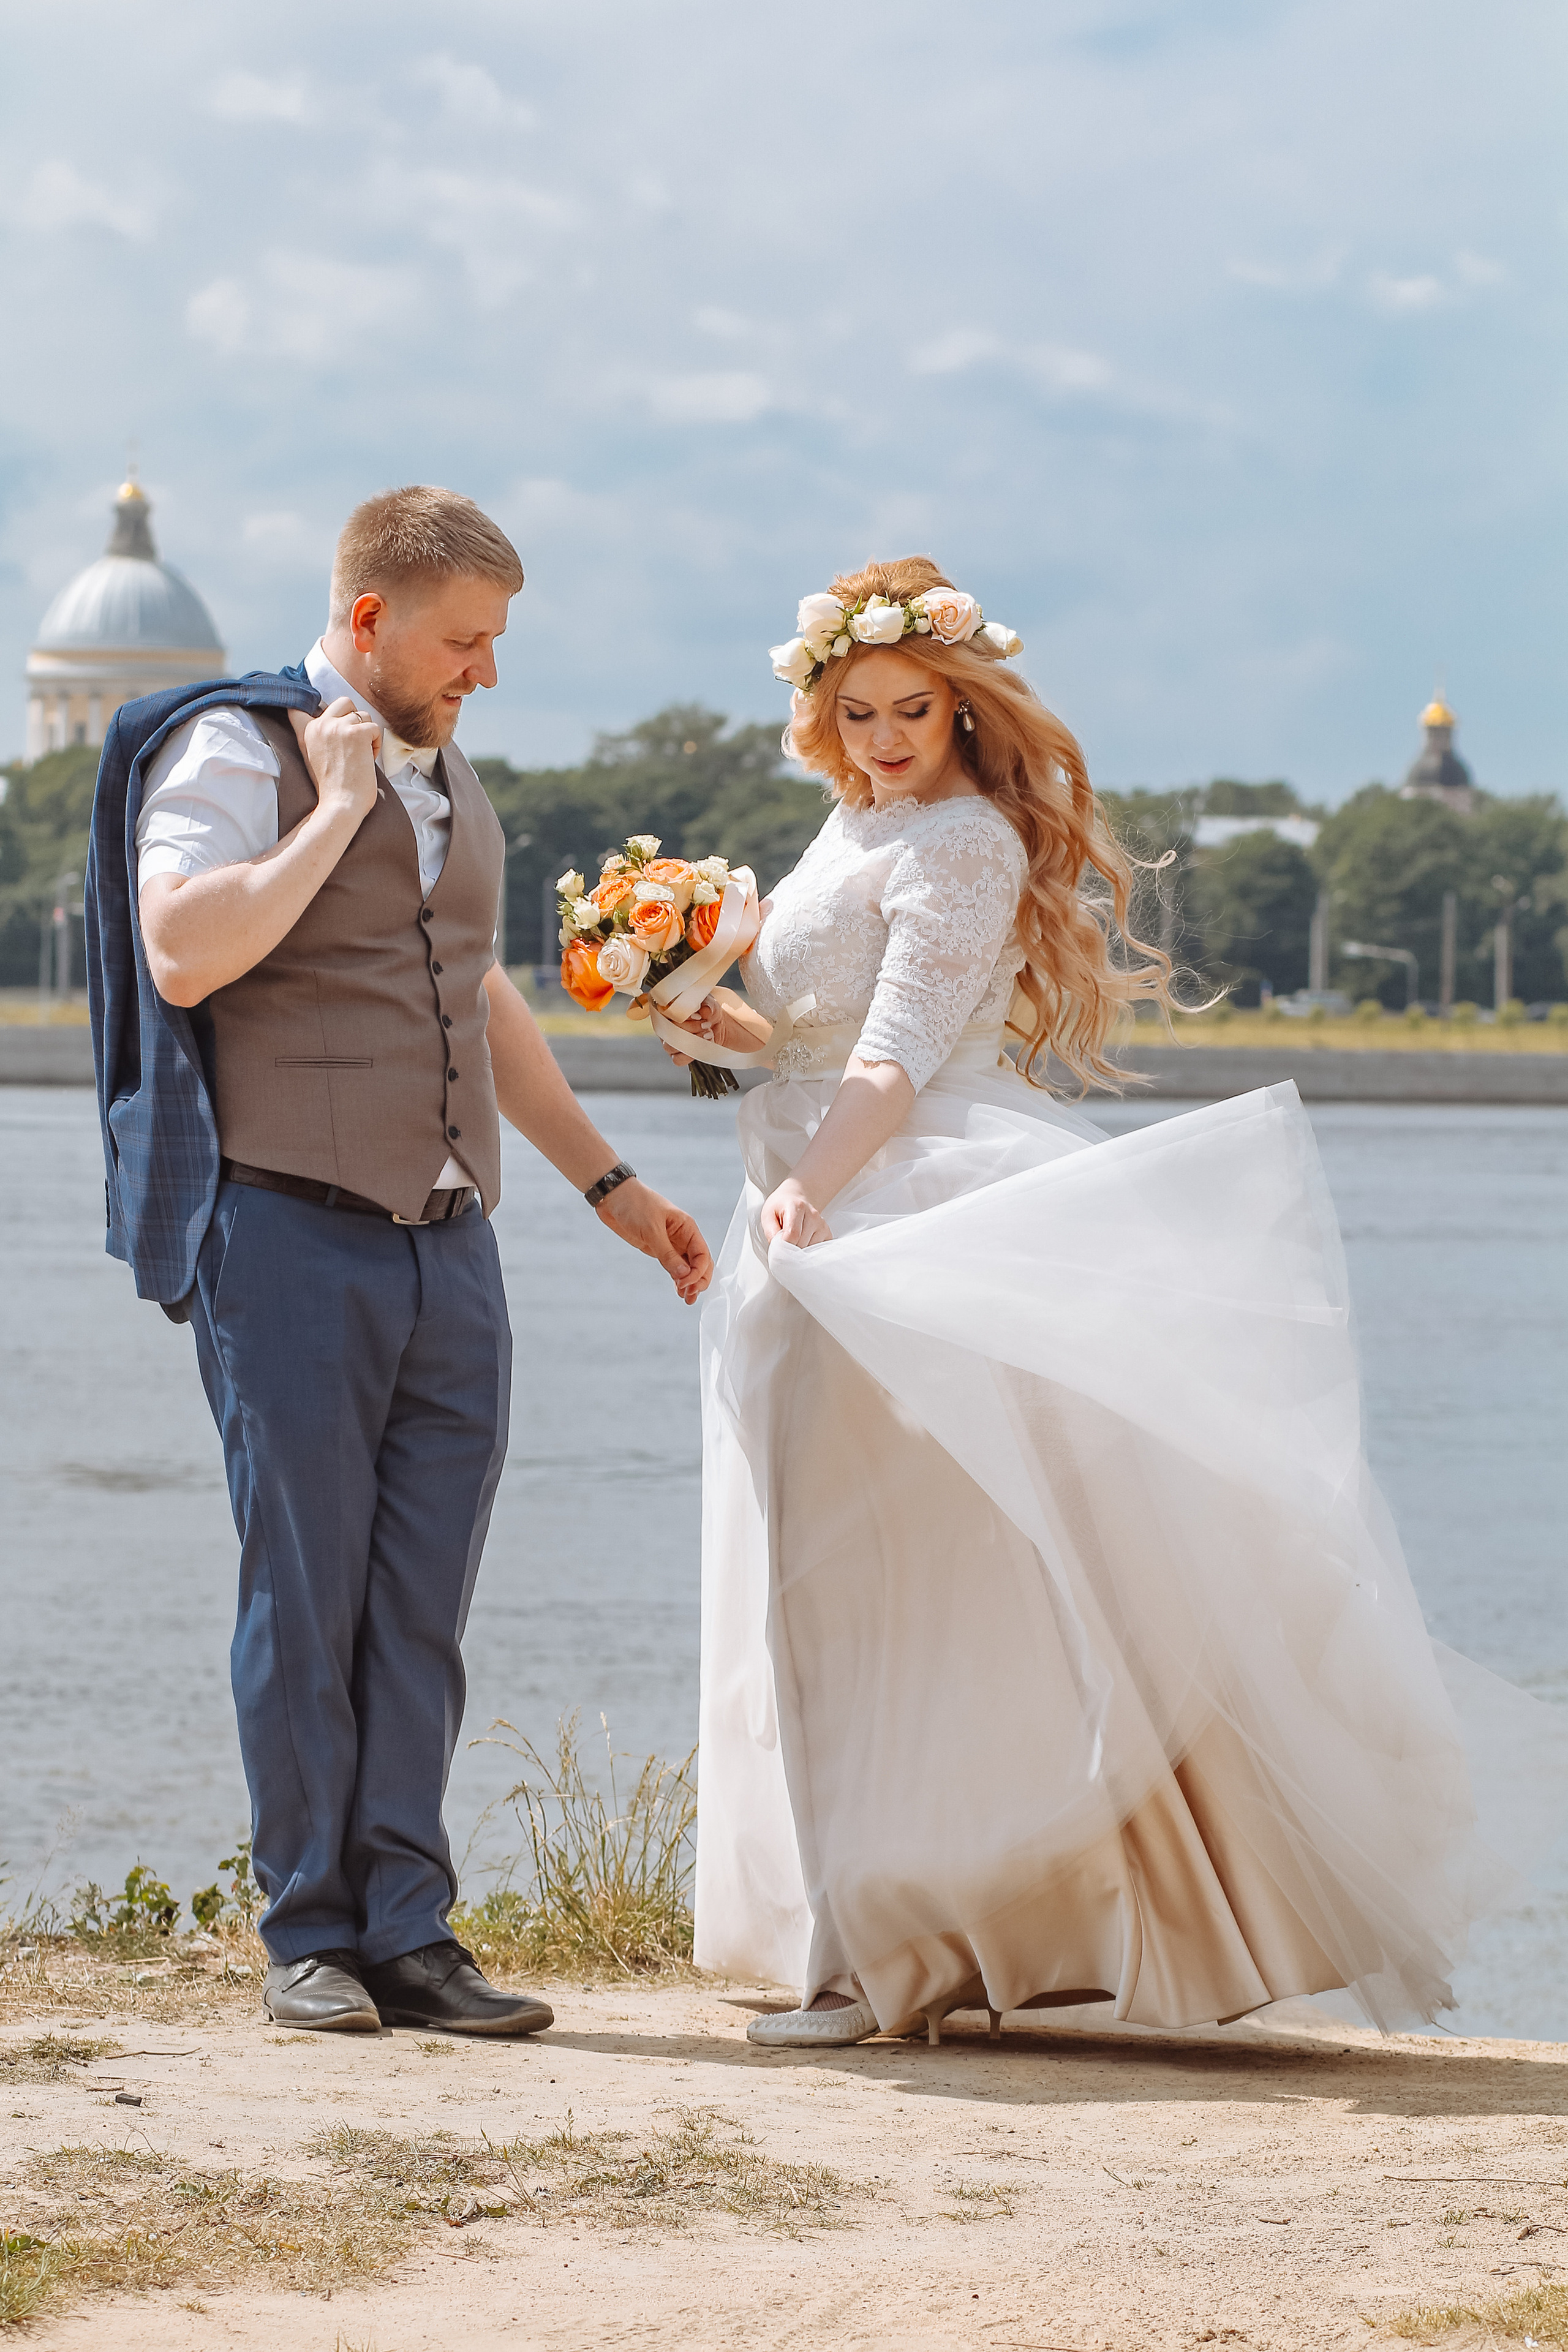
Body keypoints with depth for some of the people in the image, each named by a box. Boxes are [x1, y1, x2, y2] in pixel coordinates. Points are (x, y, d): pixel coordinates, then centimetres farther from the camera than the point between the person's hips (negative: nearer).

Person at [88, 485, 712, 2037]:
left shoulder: (448, 778, 19)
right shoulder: (236, 754, -5)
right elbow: (183, 955, -21)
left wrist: (608, 1183, 30)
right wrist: (337, 808, -14)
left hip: (449, 1250, 6)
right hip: (291, 1239, -6)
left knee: (422, 1612, 3)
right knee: (305, 1600, -2)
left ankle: (408, 1935, 6)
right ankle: (311, 1939, 5)